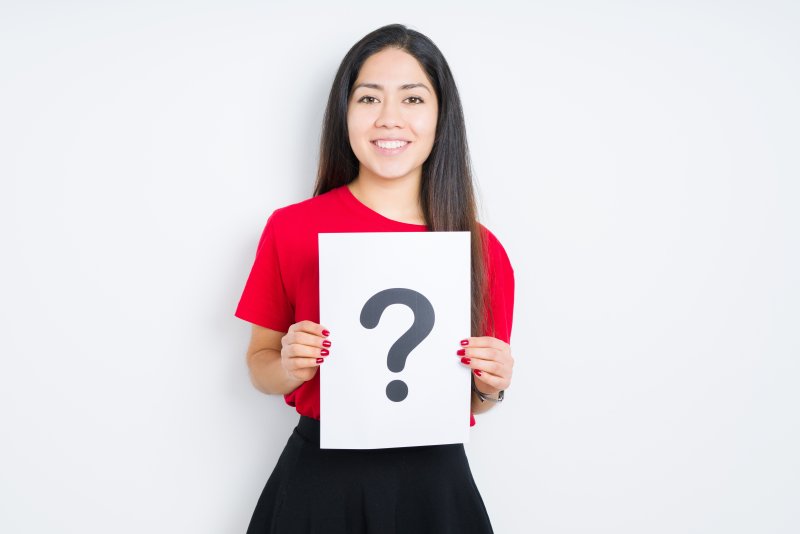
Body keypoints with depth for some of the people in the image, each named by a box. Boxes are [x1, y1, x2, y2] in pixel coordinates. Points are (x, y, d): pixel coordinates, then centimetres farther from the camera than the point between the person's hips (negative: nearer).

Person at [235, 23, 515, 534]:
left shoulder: (484, 251, -3)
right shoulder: (292, 229, -7)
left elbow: (471, 399, 9)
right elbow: (260, 366, 3)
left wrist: (491, 387, -12)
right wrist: (290, 367, -17)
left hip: (434, 483, 1)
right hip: (320, 477, -1)